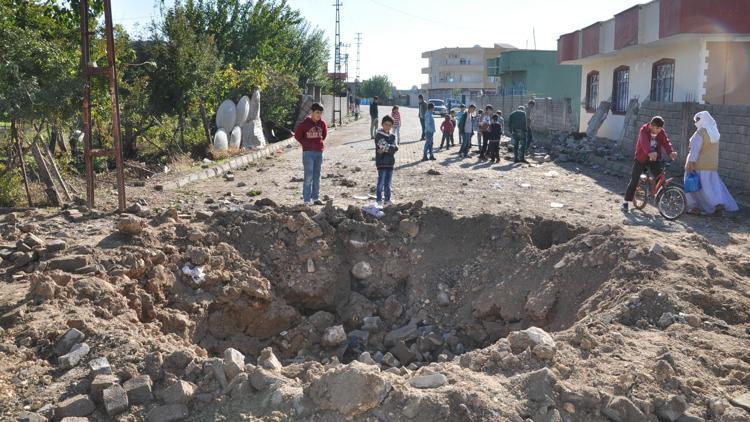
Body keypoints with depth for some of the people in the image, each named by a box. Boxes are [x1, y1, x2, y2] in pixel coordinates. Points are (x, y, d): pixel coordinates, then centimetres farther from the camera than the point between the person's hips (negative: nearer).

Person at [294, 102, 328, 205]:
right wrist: (306, 144, 0)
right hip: (308, 152, -5)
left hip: (319, 151, 5)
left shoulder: (322, 123, 2)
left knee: (317, 176, 11)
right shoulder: (305, 123, -12)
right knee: (308, 177, -5)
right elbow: (297, 135, -3)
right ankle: (307, 200, -1)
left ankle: (316, 198, 20)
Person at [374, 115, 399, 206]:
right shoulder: (379, 135, -5)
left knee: (388, 183, 11)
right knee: (381, 182, -3)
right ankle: (379, 200, 6)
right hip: (381, 162, -5)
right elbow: (384, 146, -17)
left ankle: (387, 199, 19)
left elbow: (394, 149, -1)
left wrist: (385, 149, -12)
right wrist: (392, 147, -13)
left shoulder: (392, 136, 11)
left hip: (390, 162, 5)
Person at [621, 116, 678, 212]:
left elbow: (666, 142, -17)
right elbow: (644, 142, -36)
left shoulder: (661, 132, -3)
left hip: (655, 159, 4)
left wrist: (671, 152, -39)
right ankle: (626, 202, 1)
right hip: (641, 159, -4)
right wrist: (650, 152, -55)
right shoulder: (644, 130, -17)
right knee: (634, 180, -5)